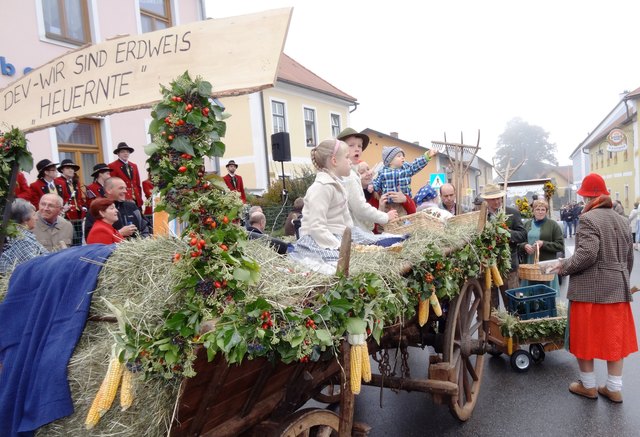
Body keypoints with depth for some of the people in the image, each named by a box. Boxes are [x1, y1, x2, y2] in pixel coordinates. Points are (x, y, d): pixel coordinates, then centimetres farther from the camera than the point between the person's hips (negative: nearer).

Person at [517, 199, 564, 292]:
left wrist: (543, 244, -15)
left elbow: (560, 245, -3)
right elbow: (519, 243, 14)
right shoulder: (527, 224, 13)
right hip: (529, 264, 3)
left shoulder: (553, 225, 2)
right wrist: (525, 246, -7)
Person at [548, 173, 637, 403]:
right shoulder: (622, 220, 11)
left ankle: (588, 386, 20)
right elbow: (629, 257, 16)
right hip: (617, 288, 7)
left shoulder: (589, 219, -13)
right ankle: (614, 388, 23)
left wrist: (564, 266, -9)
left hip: (590, 289, -7)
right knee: (614, 337, 14)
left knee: (585, 336, 8)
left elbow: (586, 254, -23)